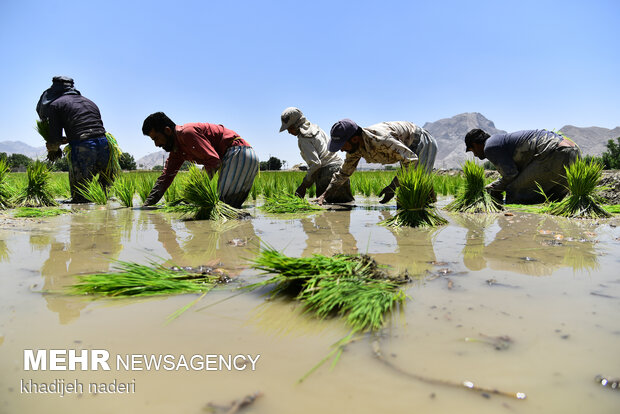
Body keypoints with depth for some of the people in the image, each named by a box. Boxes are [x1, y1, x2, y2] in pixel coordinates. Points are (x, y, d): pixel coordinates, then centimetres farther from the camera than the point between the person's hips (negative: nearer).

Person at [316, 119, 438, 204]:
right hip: (407, 146, 8)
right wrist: (323, 195, -5)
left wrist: (393, 186, -35)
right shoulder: (355, 147, -12)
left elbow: (411, 160, -35)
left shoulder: (379, 139, -41)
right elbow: (343, 173, 3)